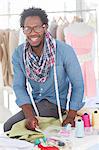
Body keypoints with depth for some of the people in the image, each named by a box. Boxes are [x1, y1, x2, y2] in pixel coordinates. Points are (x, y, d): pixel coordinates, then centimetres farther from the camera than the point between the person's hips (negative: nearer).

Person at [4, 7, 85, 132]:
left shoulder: (64, 51, -19)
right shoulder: (18, 54, -7)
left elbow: (78, 85, -14)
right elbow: (19, 86, -11)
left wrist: (71, 117, -23)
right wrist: (29, 115, -27)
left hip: (58, 103, -5)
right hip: (34, 102, 5)